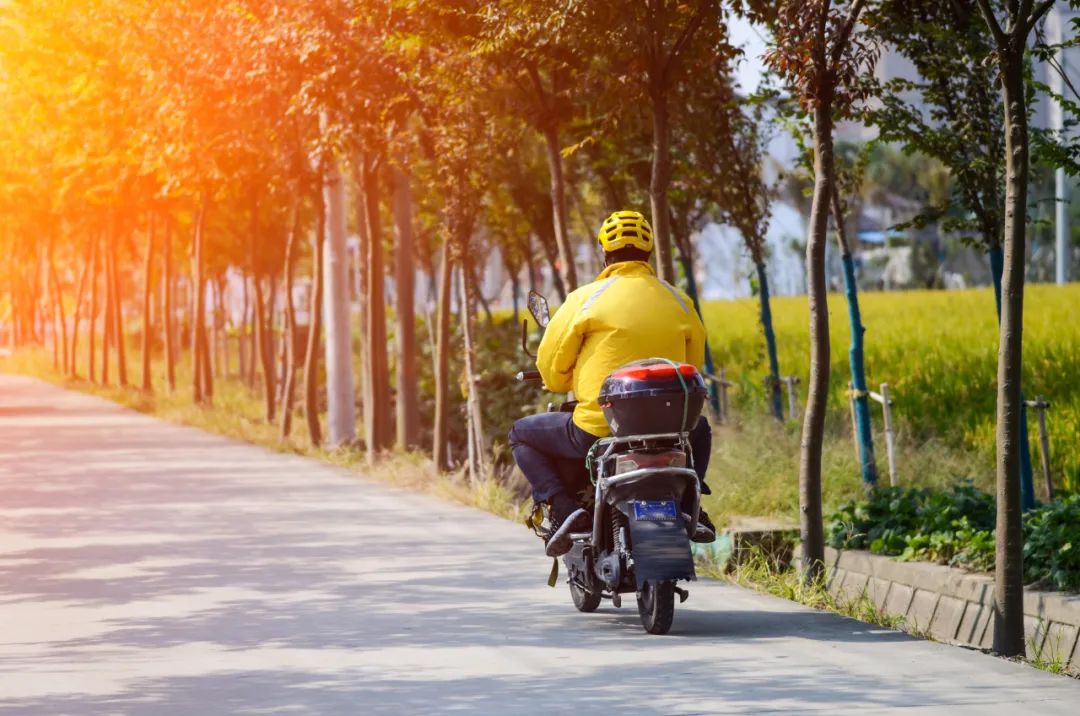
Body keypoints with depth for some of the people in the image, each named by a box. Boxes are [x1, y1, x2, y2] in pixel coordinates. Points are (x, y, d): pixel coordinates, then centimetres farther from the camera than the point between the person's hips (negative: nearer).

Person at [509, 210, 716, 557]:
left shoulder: (586, 298, -4)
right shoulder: (679, 302, 7)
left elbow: (550, 366, 0)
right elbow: (693, 363, 18)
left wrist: (567, 384, 23)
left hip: (598, 430, -4)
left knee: (521, 434, 19)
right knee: (699, 428, 39)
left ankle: (562, 506, -3)